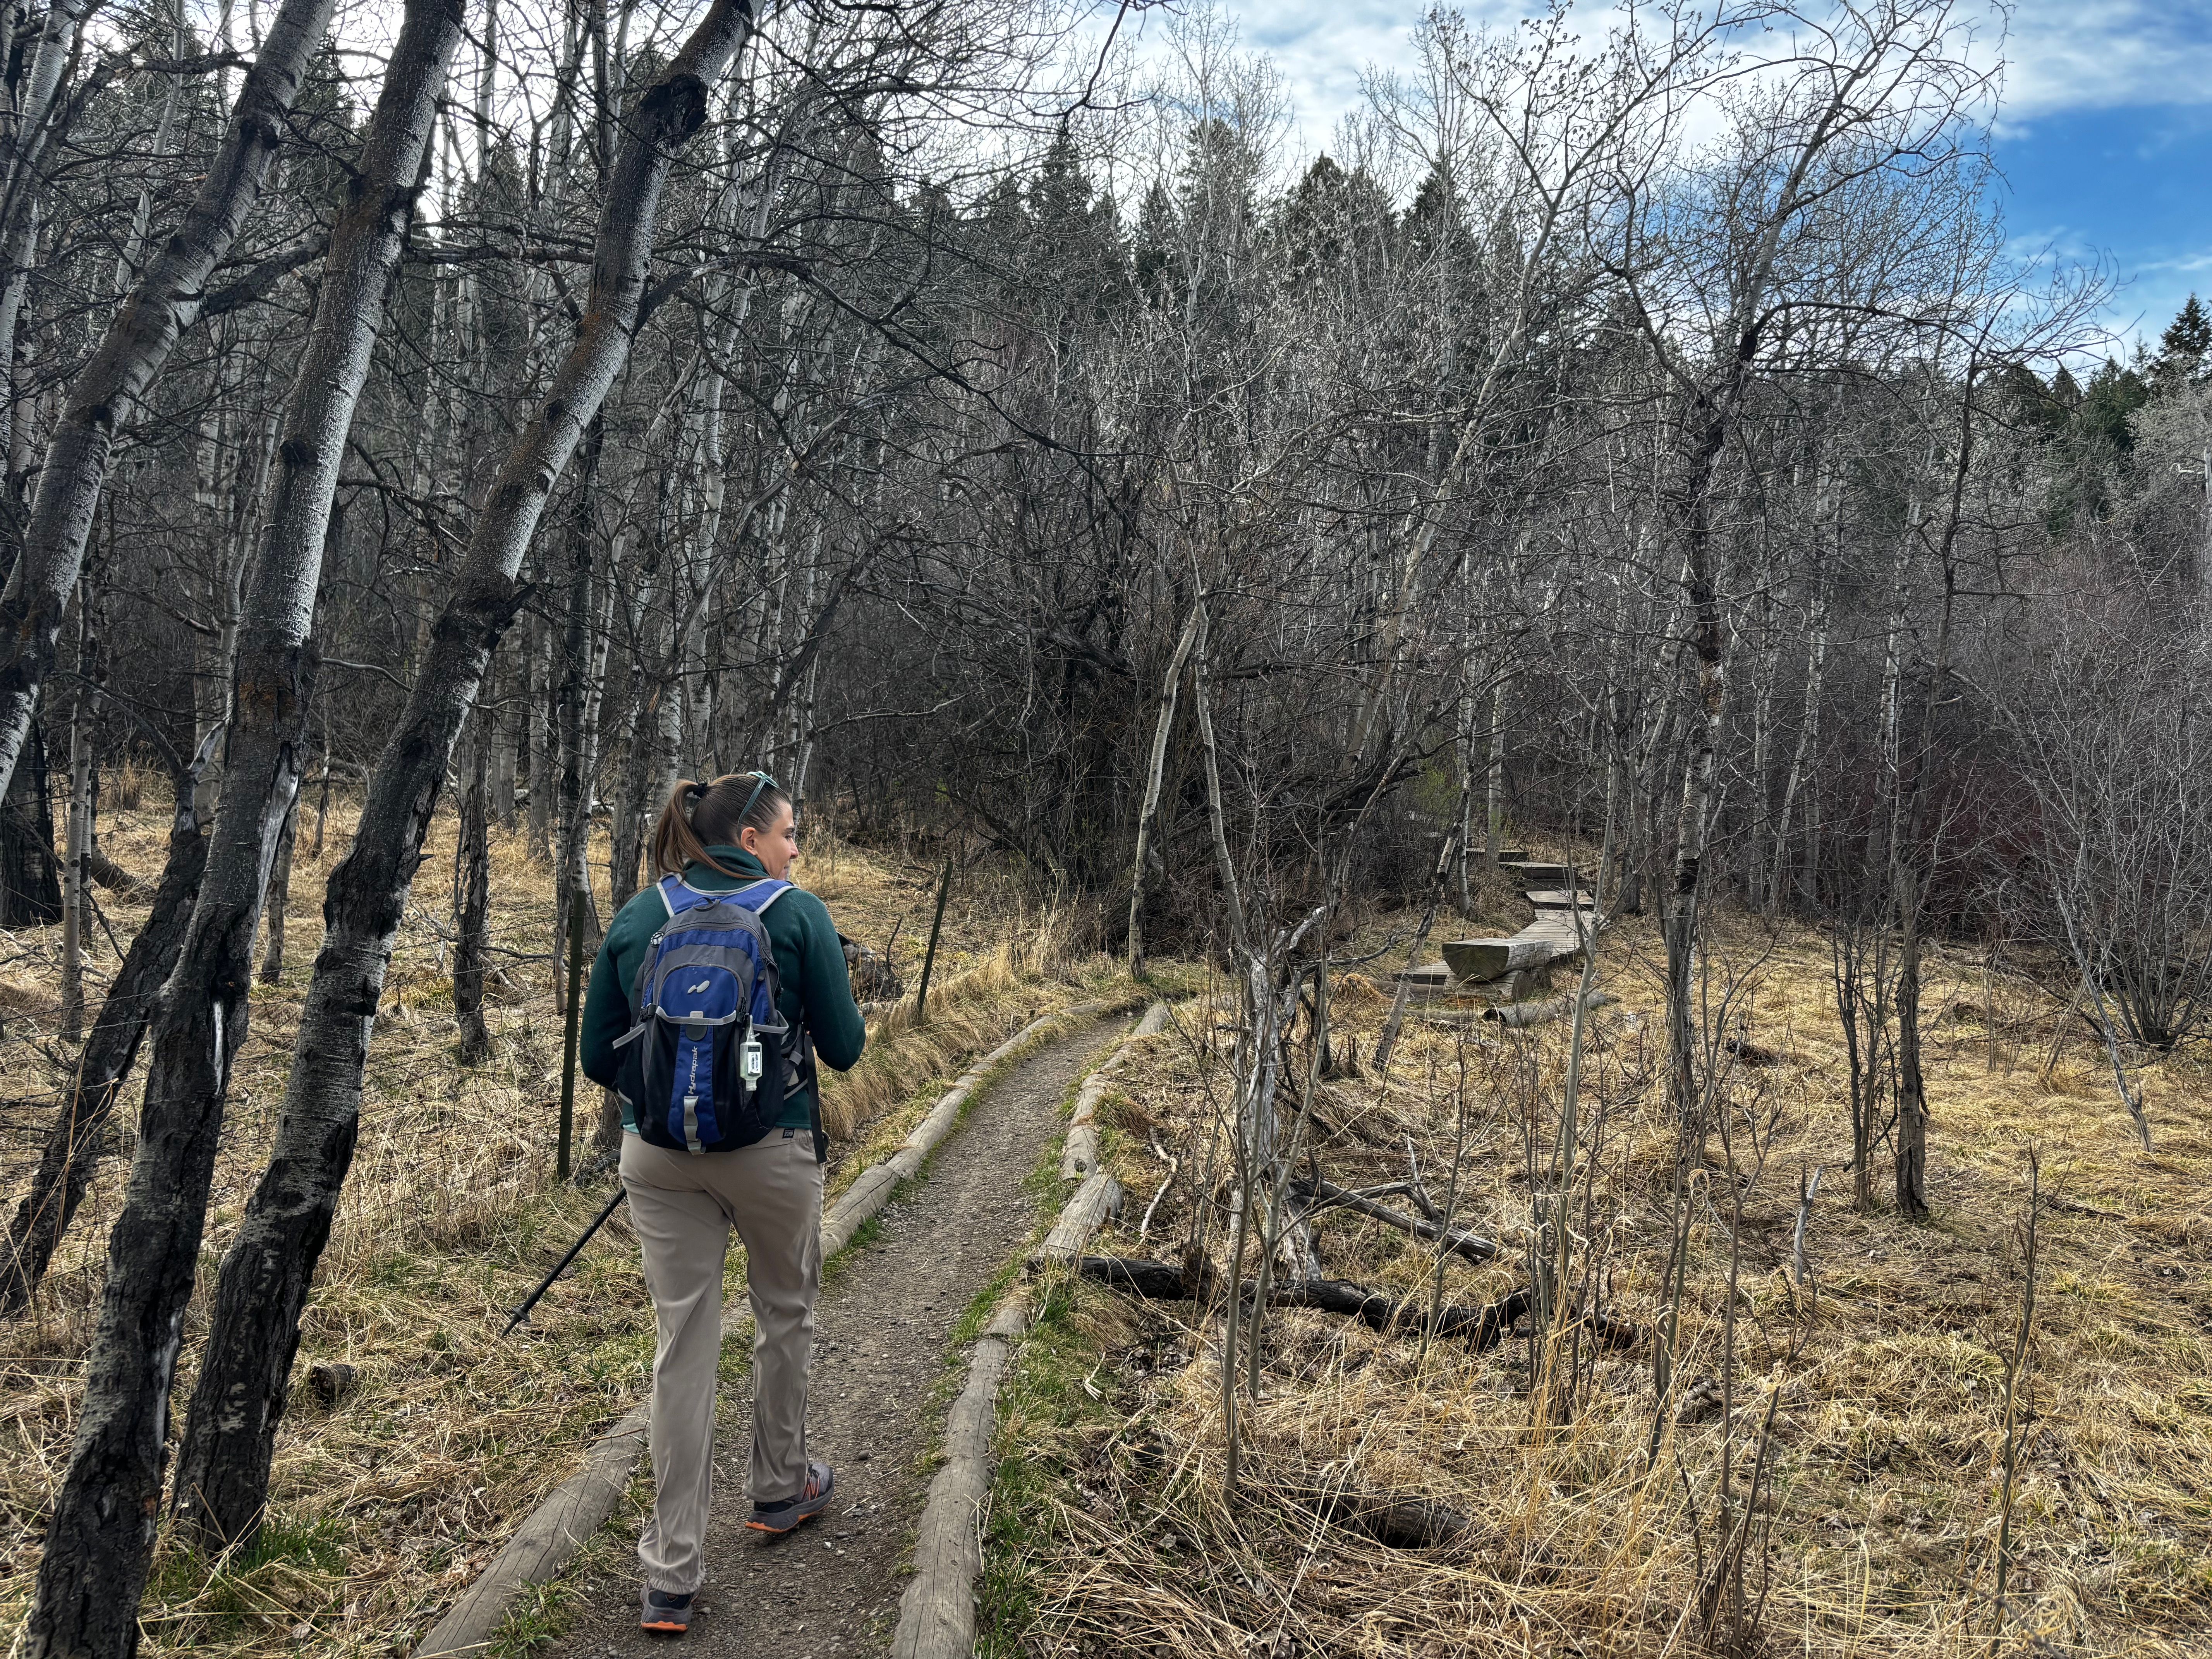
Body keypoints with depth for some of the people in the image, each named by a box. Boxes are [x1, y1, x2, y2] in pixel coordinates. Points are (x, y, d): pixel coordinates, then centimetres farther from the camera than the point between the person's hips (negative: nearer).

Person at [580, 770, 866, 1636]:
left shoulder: (636, 918, 3)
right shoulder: (798, 915, -8)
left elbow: (599, 1059, 5)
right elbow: (841, 1048, -5)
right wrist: (862, 1028, 18)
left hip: (660, 1156, 3)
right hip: (773, 1150, -3)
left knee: (684, 1345, 8)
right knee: (784, 1314, 21)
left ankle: (672, 1573, 10)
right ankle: (779, 1489, 40)